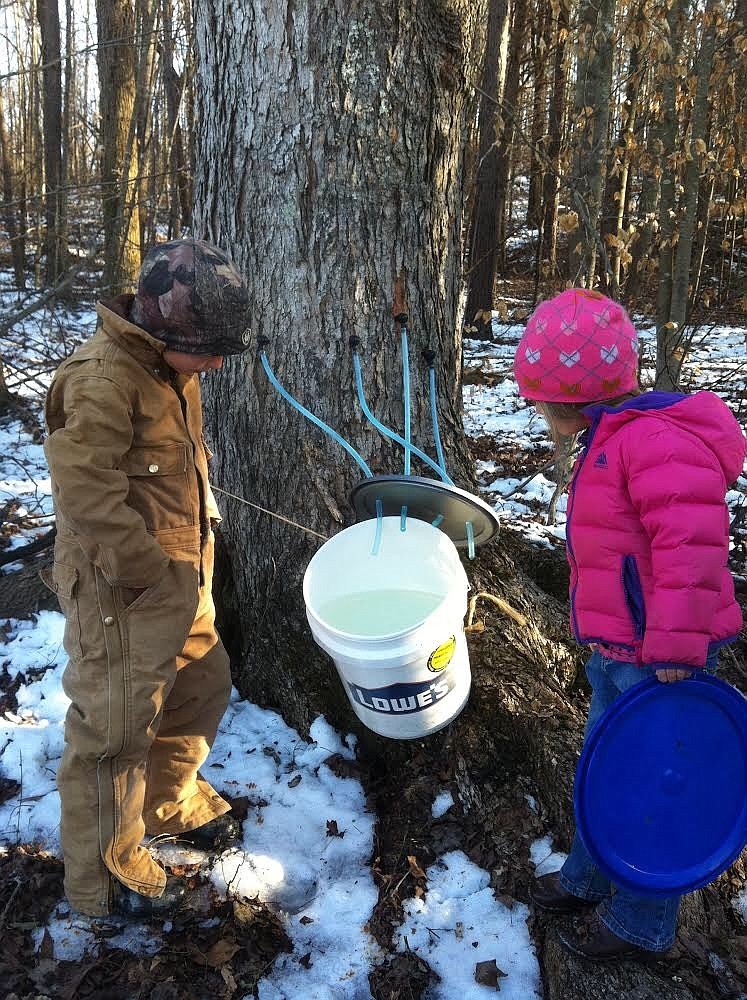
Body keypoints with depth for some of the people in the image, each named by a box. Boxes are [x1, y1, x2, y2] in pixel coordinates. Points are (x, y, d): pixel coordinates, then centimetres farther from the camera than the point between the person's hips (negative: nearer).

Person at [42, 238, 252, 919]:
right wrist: (148, 572, -19)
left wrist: (193, 555, 13)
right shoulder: (102, 379, -23)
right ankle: (104, 875, 25)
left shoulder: (170, 364, 7)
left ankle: (171, 799, 47)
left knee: (202, 684, 23)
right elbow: (87, 494, -26)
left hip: (182, 577, 9)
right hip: (122, 590, -9)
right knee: (117, 728, 4)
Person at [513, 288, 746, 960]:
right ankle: (588, 879, 43)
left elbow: (690, 546, -32)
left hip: (656, 659, -10)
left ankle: (639, 923, 27)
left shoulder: (656, 439, -24)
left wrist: (675, 647, -28)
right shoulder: (614, 440, 11)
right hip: (616, 652, 10)